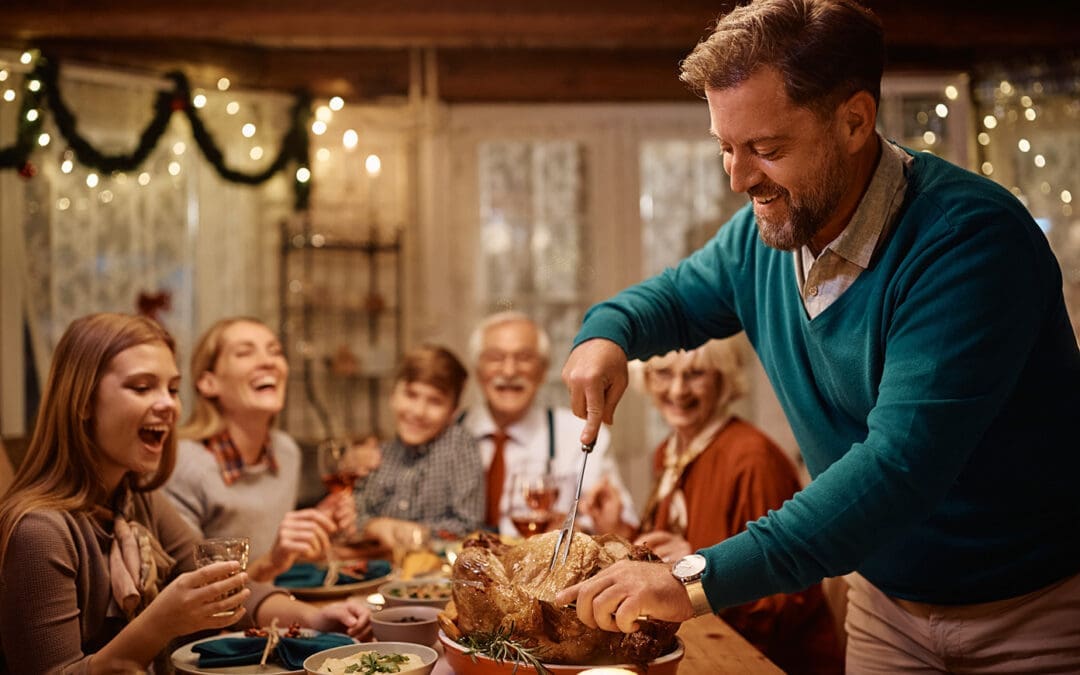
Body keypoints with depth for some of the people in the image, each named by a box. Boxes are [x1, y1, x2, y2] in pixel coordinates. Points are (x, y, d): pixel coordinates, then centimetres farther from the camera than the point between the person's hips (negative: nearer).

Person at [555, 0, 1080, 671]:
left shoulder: (971, 239, -28)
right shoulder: (760, 237, -4)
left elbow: (901, 466, -36)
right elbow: (676, 296, 16)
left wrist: (703, 578, -41)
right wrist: (606, 334, -9)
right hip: (885, 596, 6)